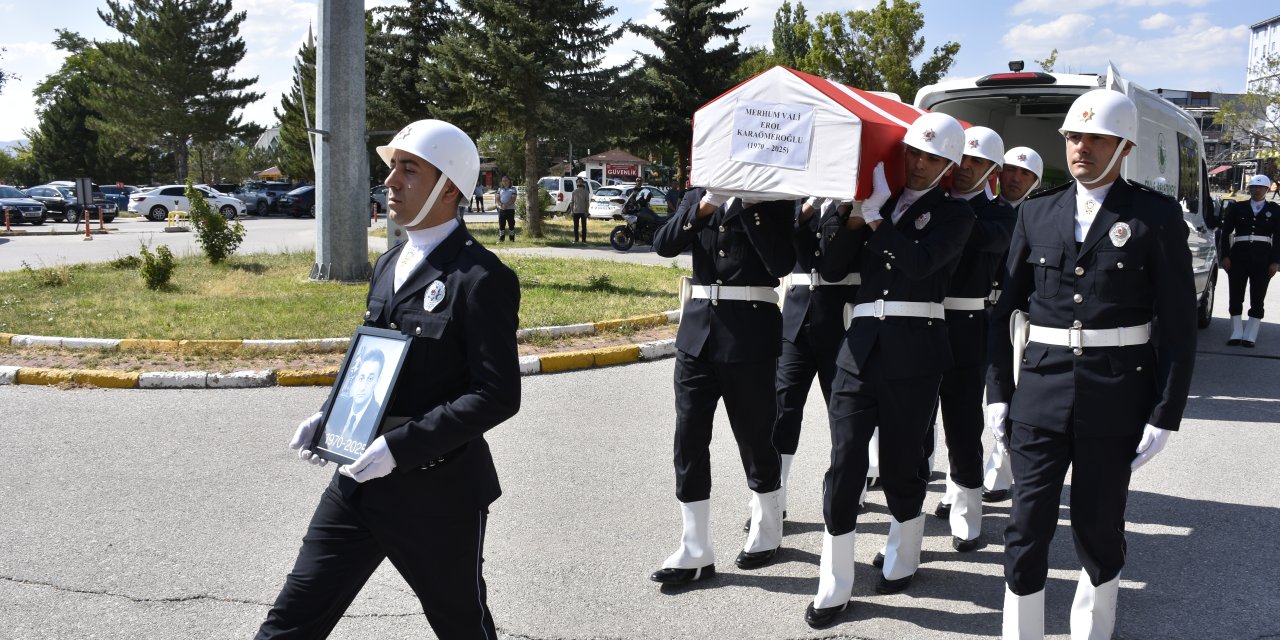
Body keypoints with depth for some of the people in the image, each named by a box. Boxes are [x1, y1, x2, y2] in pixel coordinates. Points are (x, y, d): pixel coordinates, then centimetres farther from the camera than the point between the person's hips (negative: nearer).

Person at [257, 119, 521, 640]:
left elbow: (498, 395, -21)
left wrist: (400, 445, -23)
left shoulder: (481, 278, -15)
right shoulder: (388, 265, 12)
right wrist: (332, 418, 4)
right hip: (360, 481, 7)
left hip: (438, 493, -7)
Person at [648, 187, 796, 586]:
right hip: (698, 328, 4)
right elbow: (664, 245, -2)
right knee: (689, 439, 1)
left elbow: (782, 262, -15)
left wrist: (748, 206, -15)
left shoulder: (773, 199, 0)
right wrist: (705, 206, -13)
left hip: (750, 333, -4)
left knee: (755, 437, 8)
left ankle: (767, 533, 29)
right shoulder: (699, 196, 12)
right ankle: (695, 552, 9)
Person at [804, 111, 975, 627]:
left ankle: (902, 556, 33)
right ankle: (834, 585, 6)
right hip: (861, 343, 3)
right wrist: (851, 214, -3)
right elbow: (833, 269, 9)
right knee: (844, 463, -2)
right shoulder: (876, 201, 14)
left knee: (900, 462, 8)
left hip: (914, 351, -3)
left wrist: (875, 215, -14)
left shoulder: (953, 214, 4)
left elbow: (919, 262, -15)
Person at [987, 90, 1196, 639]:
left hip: (1116, 399, -2)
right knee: (1028, 526, 2)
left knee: (1098, 526, 10)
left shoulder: (1157, 216, -2)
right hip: (1040, 389, 2)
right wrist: (998, 393, 4)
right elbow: (1005, 309, 9)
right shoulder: (1038, 213, 7)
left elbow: (1178, 325, -3)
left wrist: (1165, 415, -7)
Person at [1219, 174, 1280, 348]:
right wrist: (1225, 256, -4)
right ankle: (1236, 334, 10)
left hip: (1263, 258, 0)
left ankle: (1250, 336, 6)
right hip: (1239, 255, 0)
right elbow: (1225, 233, 5)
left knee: (1257, 299, 1)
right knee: (1236, 297, 2)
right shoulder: (1237, 208, 6)